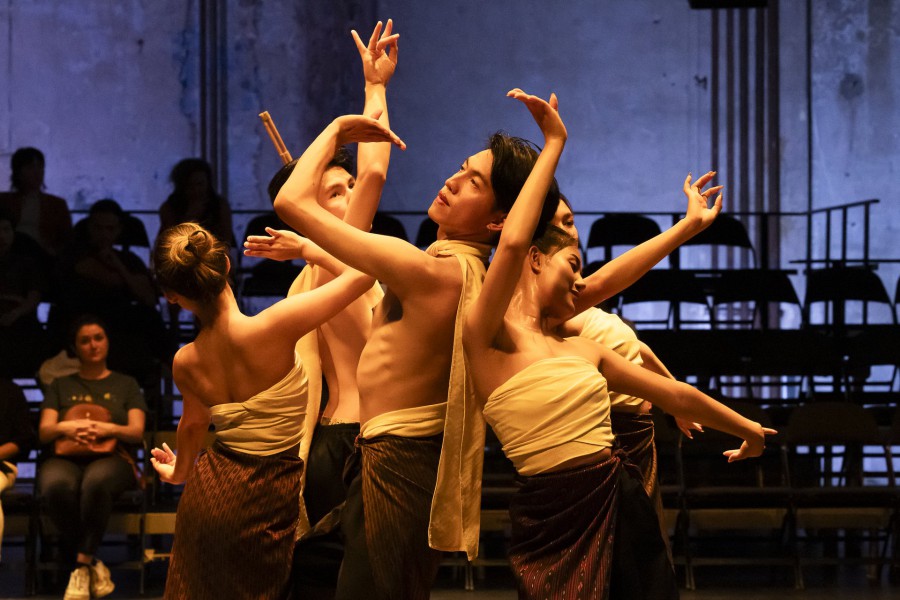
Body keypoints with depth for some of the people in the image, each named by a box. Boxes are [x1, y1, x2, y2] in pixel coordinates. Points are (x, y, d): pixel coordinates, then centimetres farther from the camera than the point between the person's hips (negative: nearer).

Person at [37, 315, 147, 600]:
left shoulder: (126, 385, 23)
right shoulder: (61, 386, 26)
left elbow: (137, 432, 9)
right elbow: (44, 432, 13)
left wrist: (108, 429, -14)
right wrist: (65, 427, -12)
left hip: (111, 458, -1)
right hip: (64, 458, 1)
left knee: (97, 480, -43)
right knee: (57, 485, -40)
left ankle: (81, 565, -33)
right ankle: (93, 565, -26)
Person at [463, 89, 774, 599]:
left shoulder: (582, 349, 15)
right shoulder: (490, 339, -5)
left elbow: (676, 395, 27)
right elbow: (513, 245, -21)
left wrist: (747, 428, 37)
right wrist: (554, 145, -13)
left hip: (620, 505, 6)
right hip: (550, 517, -6)